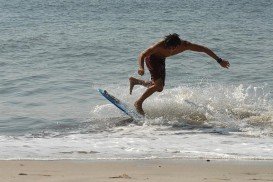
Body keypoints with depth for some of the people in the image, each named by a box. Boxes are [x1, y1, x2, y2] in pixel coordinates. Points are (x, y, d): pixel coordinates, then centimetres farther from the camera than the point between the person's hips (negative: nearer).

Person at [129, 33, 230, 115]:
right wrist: (141, 68, -55)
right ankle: (139, 103, -5)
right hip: (151, 58, -6)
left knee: (159, 88, 11)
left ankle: (134, 81, 28)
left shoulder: (185, 45, -29)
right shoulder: (159, 46, -39)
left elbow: (205, 49, -19)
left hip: (161, 60, 6)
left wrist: (219, 60, -17)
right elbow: (142, 55, -35)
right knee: (158, 85, -20)